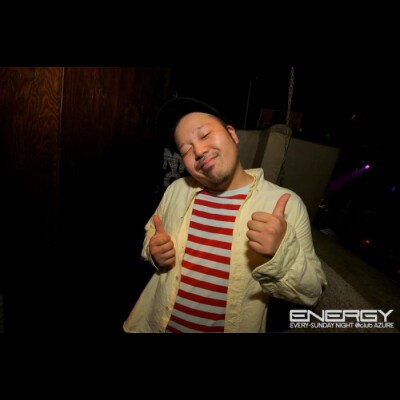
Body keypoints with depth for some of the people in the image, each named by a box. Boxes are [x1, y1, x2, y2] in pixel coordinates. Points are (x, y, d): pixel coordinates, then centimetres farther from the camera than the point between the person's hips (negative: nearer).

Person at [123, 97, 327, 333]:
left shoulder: (287, 204, -18)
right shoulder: (177, 190, -7)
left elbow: (311, 293, -15)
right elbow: (152, 233, 9)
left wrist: (282, 253, -34)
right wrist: (154, 251, -13)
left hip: (238, 327, -2)